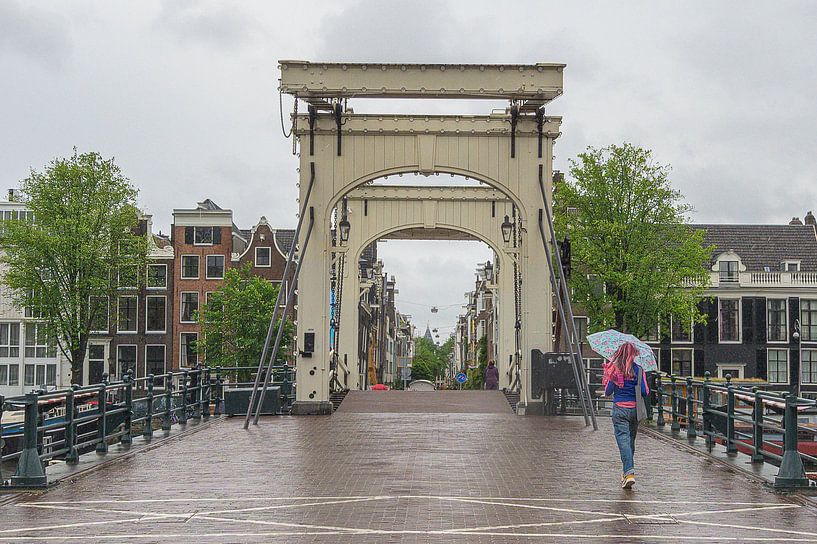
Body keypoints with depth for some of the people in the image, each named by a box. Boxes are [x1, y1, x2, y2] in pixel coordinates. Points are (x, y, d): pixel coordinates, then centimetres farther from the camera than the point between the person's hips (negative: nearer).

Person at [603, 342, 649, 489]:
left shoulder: (614, 369, -4)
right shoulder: (638, 370, -4)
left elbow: (608, 392, 0)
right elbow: (645, 392, -5)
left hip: (620, 409, -2)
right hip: (635, 409, 2)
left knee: (623, 440, -8)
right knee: (631, 441, 17)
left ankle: (629, 473, -23)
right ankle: (627, 471, 29)